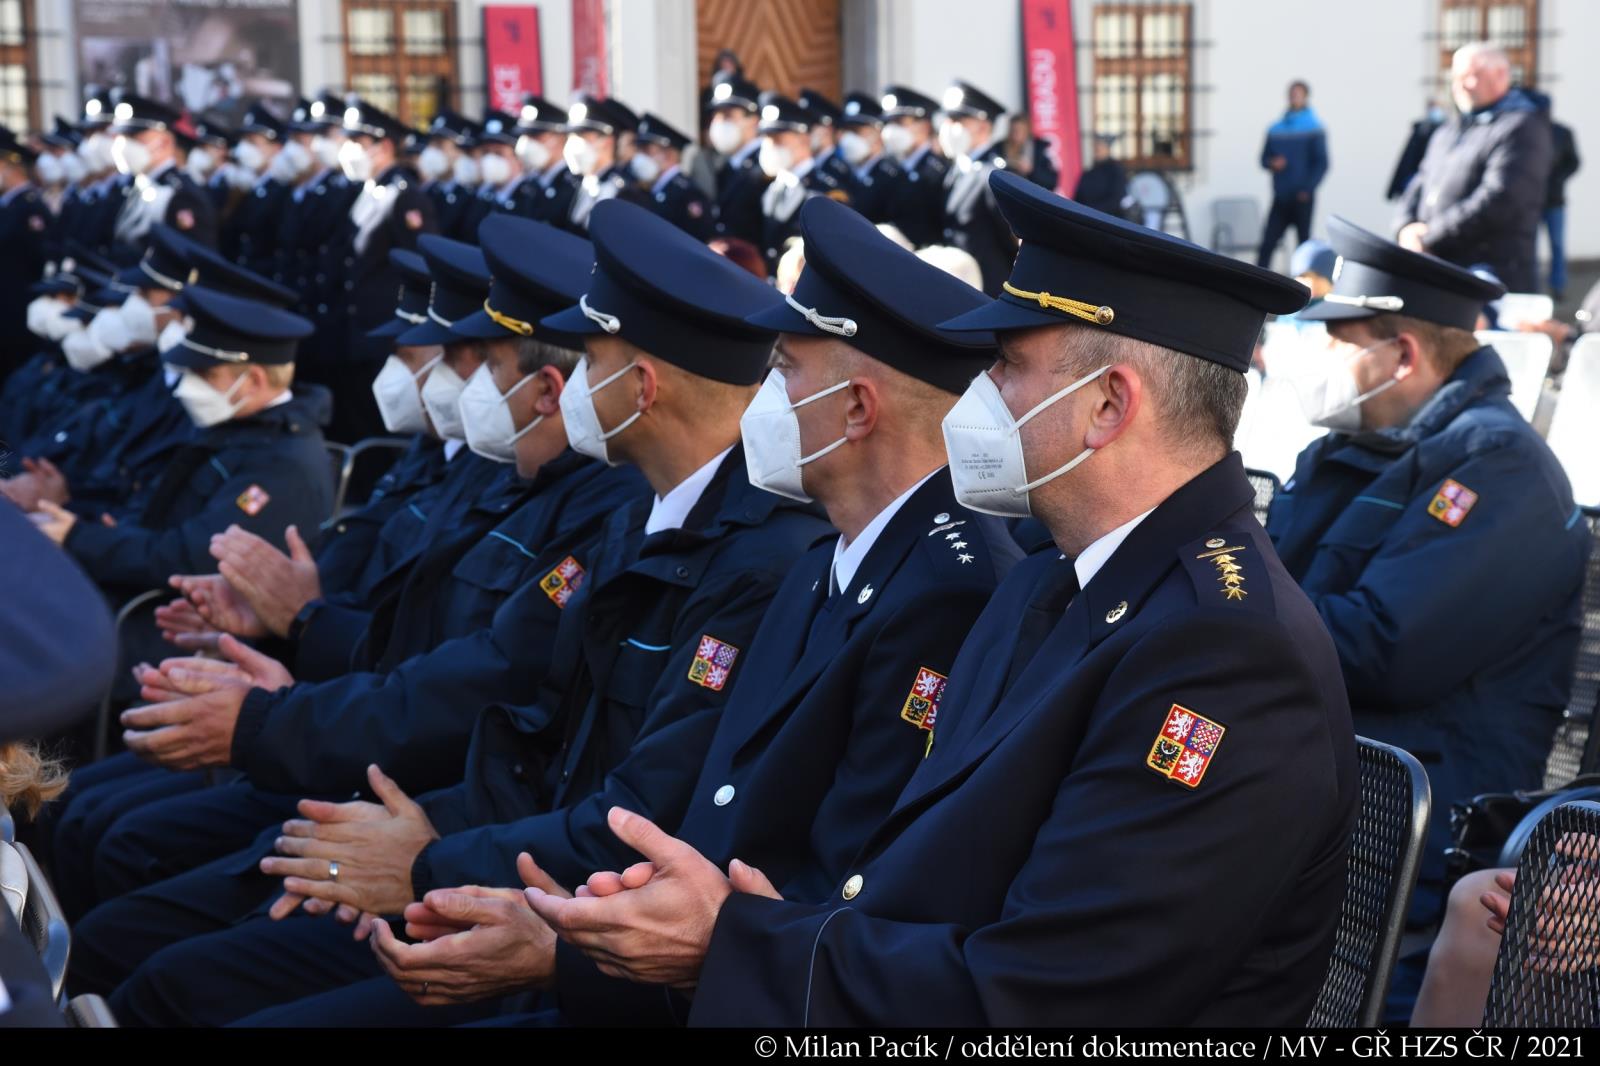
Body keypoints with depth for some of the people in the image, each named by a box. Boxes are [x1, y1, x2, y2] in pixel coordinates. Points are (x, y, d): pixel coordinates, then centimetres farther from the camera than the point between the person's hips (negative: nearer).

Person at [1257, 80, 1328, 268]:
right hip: (1280, 198, 3)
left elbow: (1322, 163, -4)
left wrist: (1307, 189, -14)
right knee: (1268, 242, -5)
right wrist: (1272, 163, -7)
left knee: (1303, 243, 2)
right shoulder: (1275, 129, 12)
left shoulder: (1314, 129, 0)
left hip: (1302, 198, -3)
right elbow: (1264, 157, 18)